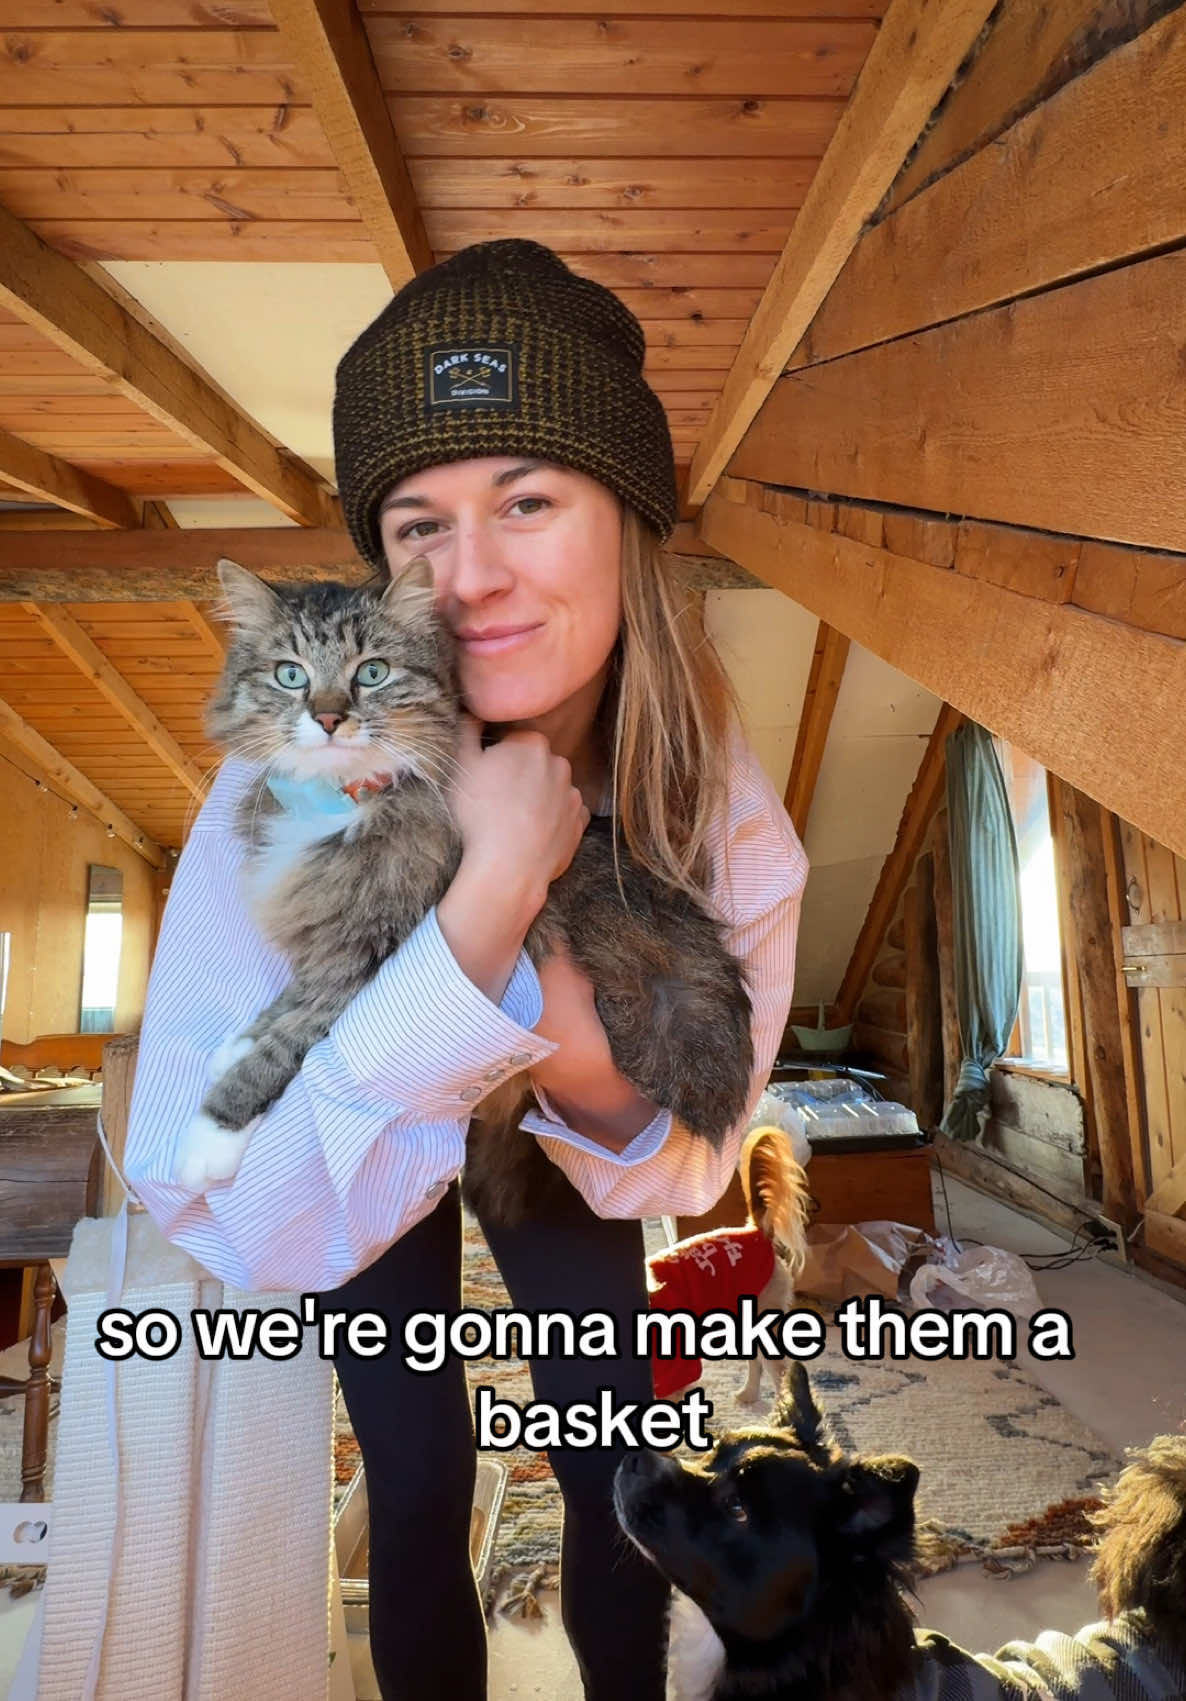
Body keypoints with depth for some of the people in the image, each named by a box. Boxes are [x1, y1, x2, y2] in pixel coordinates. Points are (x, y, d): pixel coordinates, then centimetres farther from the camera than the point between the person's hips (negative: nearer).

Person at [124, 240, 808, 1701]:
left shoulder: (711, 801, -27)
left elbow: (684, 1169, -16)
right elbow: (235, 1216, -40)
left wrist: (606, 1086, -40)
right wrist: (491, 895, -49)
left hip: (562, 1147, 3)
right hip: (359, 1151, -2)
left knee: (613, 1472, 14)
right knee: (420, 1494, 8)